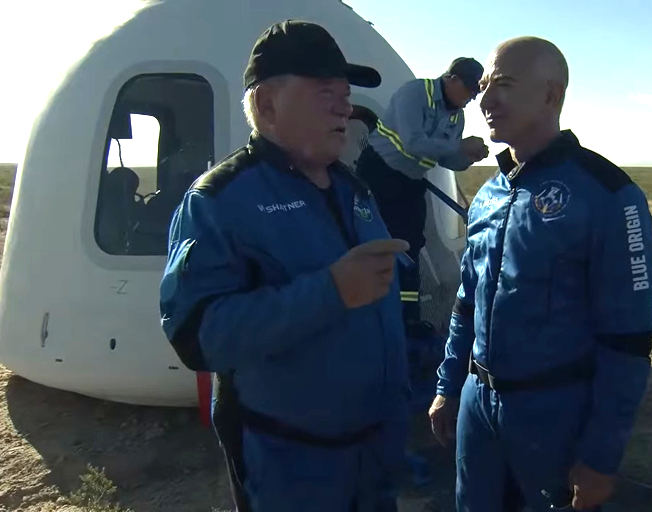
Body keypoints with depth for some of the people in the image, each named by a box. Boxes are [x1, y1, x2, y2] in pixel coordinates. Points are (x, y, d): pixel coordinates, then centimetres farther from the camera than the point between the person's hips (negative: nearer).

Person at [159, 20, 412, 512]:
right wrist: (330, 291, -35)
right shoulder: (221, 198, -17)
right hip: (284, 457, -6)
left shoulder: (354, 189, 6)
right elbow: (196, 331, -28)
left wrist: (397, 405, 13)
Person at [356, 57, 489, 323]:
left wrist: (469, 157, -12)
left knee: (410, 247, 8)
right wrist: (461, 145, -24)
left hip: (411, 182, 8)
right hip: (379, 173, -7)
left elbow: (446, 159, 9)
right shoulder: (414, 92, -18)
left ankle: (409, 317, 16)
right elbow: (412, 143, -30)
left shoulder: (457, 115, 5)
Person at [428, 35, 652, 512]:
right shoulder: (487, 195, 6)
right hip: (477, 401, 6)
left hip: (557, 410, -5)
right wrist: (449, 387, 13)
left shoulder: (606, 194, -14)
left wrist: (602, 455, -13)